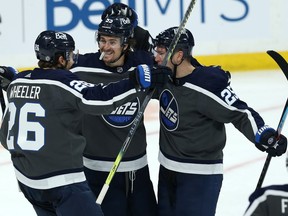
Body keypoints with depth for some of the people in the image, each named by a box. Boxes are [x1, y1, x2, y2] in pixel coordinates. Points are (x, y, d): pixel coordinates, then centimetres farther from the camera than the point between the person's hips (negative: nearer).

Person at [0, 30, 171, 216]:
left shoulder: (17, 82, 8)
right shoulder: (61, 81, -14)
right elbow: (101, 98, -28)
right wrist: (139, 81, -28)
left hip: (26, 180, 8)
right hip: (62, 181, -8)